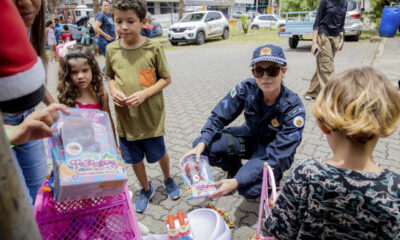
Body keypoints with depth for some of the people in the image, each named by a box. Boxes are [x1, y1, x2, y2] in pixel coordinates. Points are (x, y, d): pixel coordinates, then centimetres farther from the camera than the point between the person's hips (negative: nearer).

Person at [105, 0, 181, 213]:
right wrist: (114, 91, -11)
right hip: (125, 117, 3)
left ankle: (168, 179, 50)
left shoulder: (153, 48, -12)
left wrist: (145, 93, -20)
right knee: (134, 158, 18)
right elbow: (111, 77, 11)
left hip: (151, 116, -3)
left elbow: (166, 78, -6)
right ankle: (146, 189, 45)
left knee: (159, 153, 17)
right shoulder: (111, 49, -3)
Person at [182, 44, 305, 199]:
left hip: (275, 149, -3)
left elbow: (276, 156, -31)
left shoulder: (294, 109, -28)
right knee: (203, 147, -21)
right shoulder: (247, 88, -21)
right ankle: (235, 168, 10)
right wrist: (201, 143, -34)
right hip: (251, 137, 4)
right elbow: (219, 117, -14)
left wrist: (236, 182, -40)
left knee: (248, 189, -31)